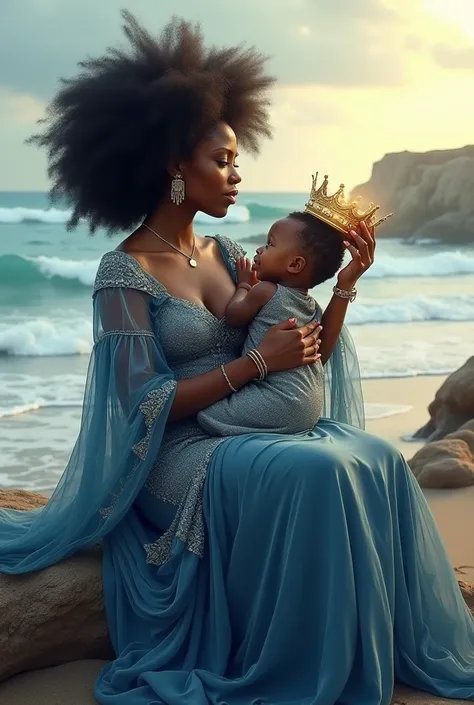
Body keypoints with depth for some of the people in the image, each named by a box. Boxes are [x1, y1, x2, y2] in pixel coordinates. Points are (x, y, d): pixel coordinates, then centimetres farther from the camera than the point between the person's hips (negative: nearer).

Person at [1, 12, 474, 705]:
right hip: (176, 454, -6)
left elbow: (305, 356, 9)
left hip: (249, 431, 7)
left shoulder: (225, 254, 10)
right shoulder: (124, 271, -10)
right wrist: (258, 361, -19)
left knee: (375, 459, -17)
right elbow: (146, 404, -17)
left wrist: (346, 283, -6)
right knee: (316, 473, -30)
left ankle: (413, 648, -7)